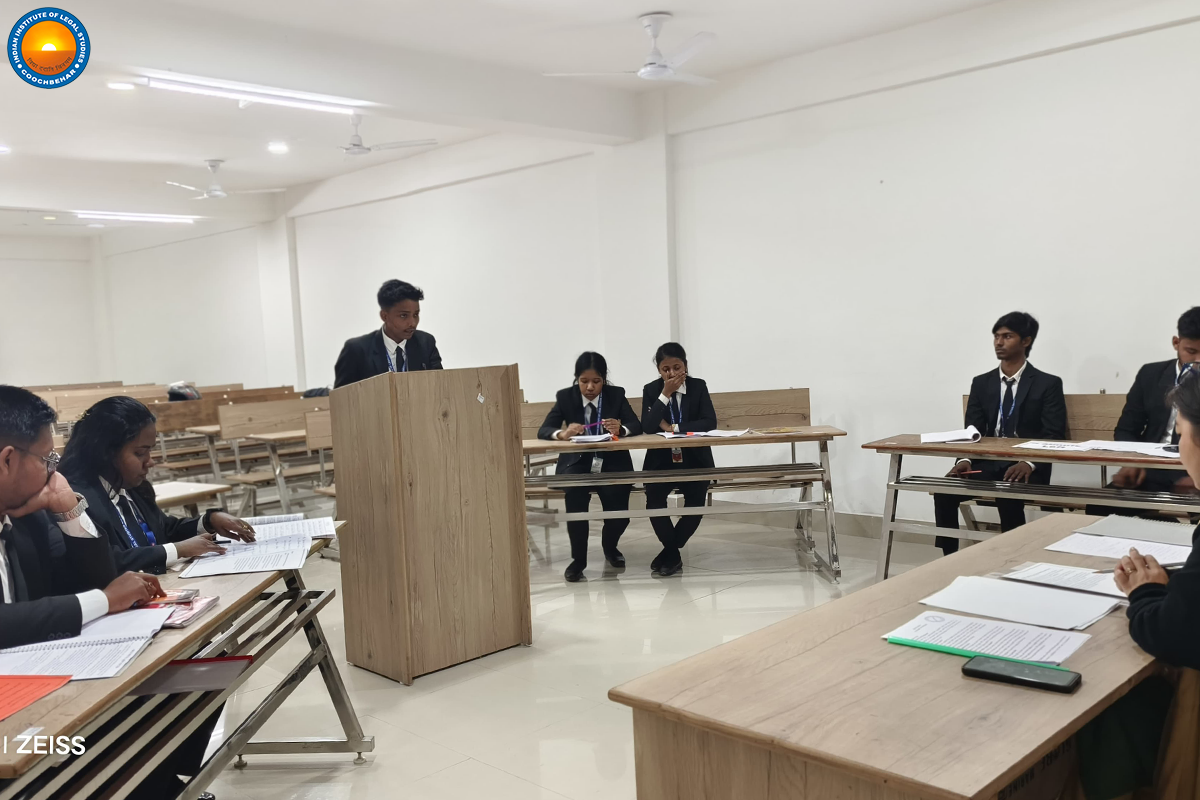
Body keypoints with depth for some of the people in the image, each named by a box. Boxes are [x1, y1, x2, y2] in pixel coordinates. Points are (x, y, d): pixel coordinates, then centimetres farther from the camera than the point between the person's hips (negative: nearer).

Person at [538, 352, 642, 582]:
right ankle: (578, 559, -11)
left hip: (612, 464, 1)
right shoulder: (565, 396, -2)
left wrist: (621, 429, -34)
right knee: (575, 494, -33)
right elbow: (543, 430, -9)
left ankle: (609, 545, 20)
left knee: (619, 513, -20)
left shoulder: (616, 394, -1)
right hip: (577, 463, 0)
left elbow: (637, 426, -10)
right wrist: (562, 433, -32)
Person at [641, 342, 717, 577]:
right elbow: (647, 428, -15)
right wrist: (666, 393, -19)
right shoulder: (651, 390, -1)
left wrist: (674, 427, -17)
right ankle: (673, 553, -2)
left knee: (695, 505, -19)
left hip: (694, 459, 0)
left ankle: (669, 552, 5)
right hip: (661, 460, 0)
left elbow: (710, 422, -12)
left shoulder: (698, 386, -1)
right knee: (653, 501, -24)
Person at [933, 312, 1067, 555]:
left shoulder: (1048, 384, 0)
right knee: (944, 489, -22)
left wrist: (1029, 464, -27)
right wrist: (965, 459, -16)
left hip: (1026, 469, -4)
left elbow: (1054, 436, -8)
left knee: (1008, 496, -36)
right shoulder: (981, 383, 12)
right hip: (988, 463, 4)